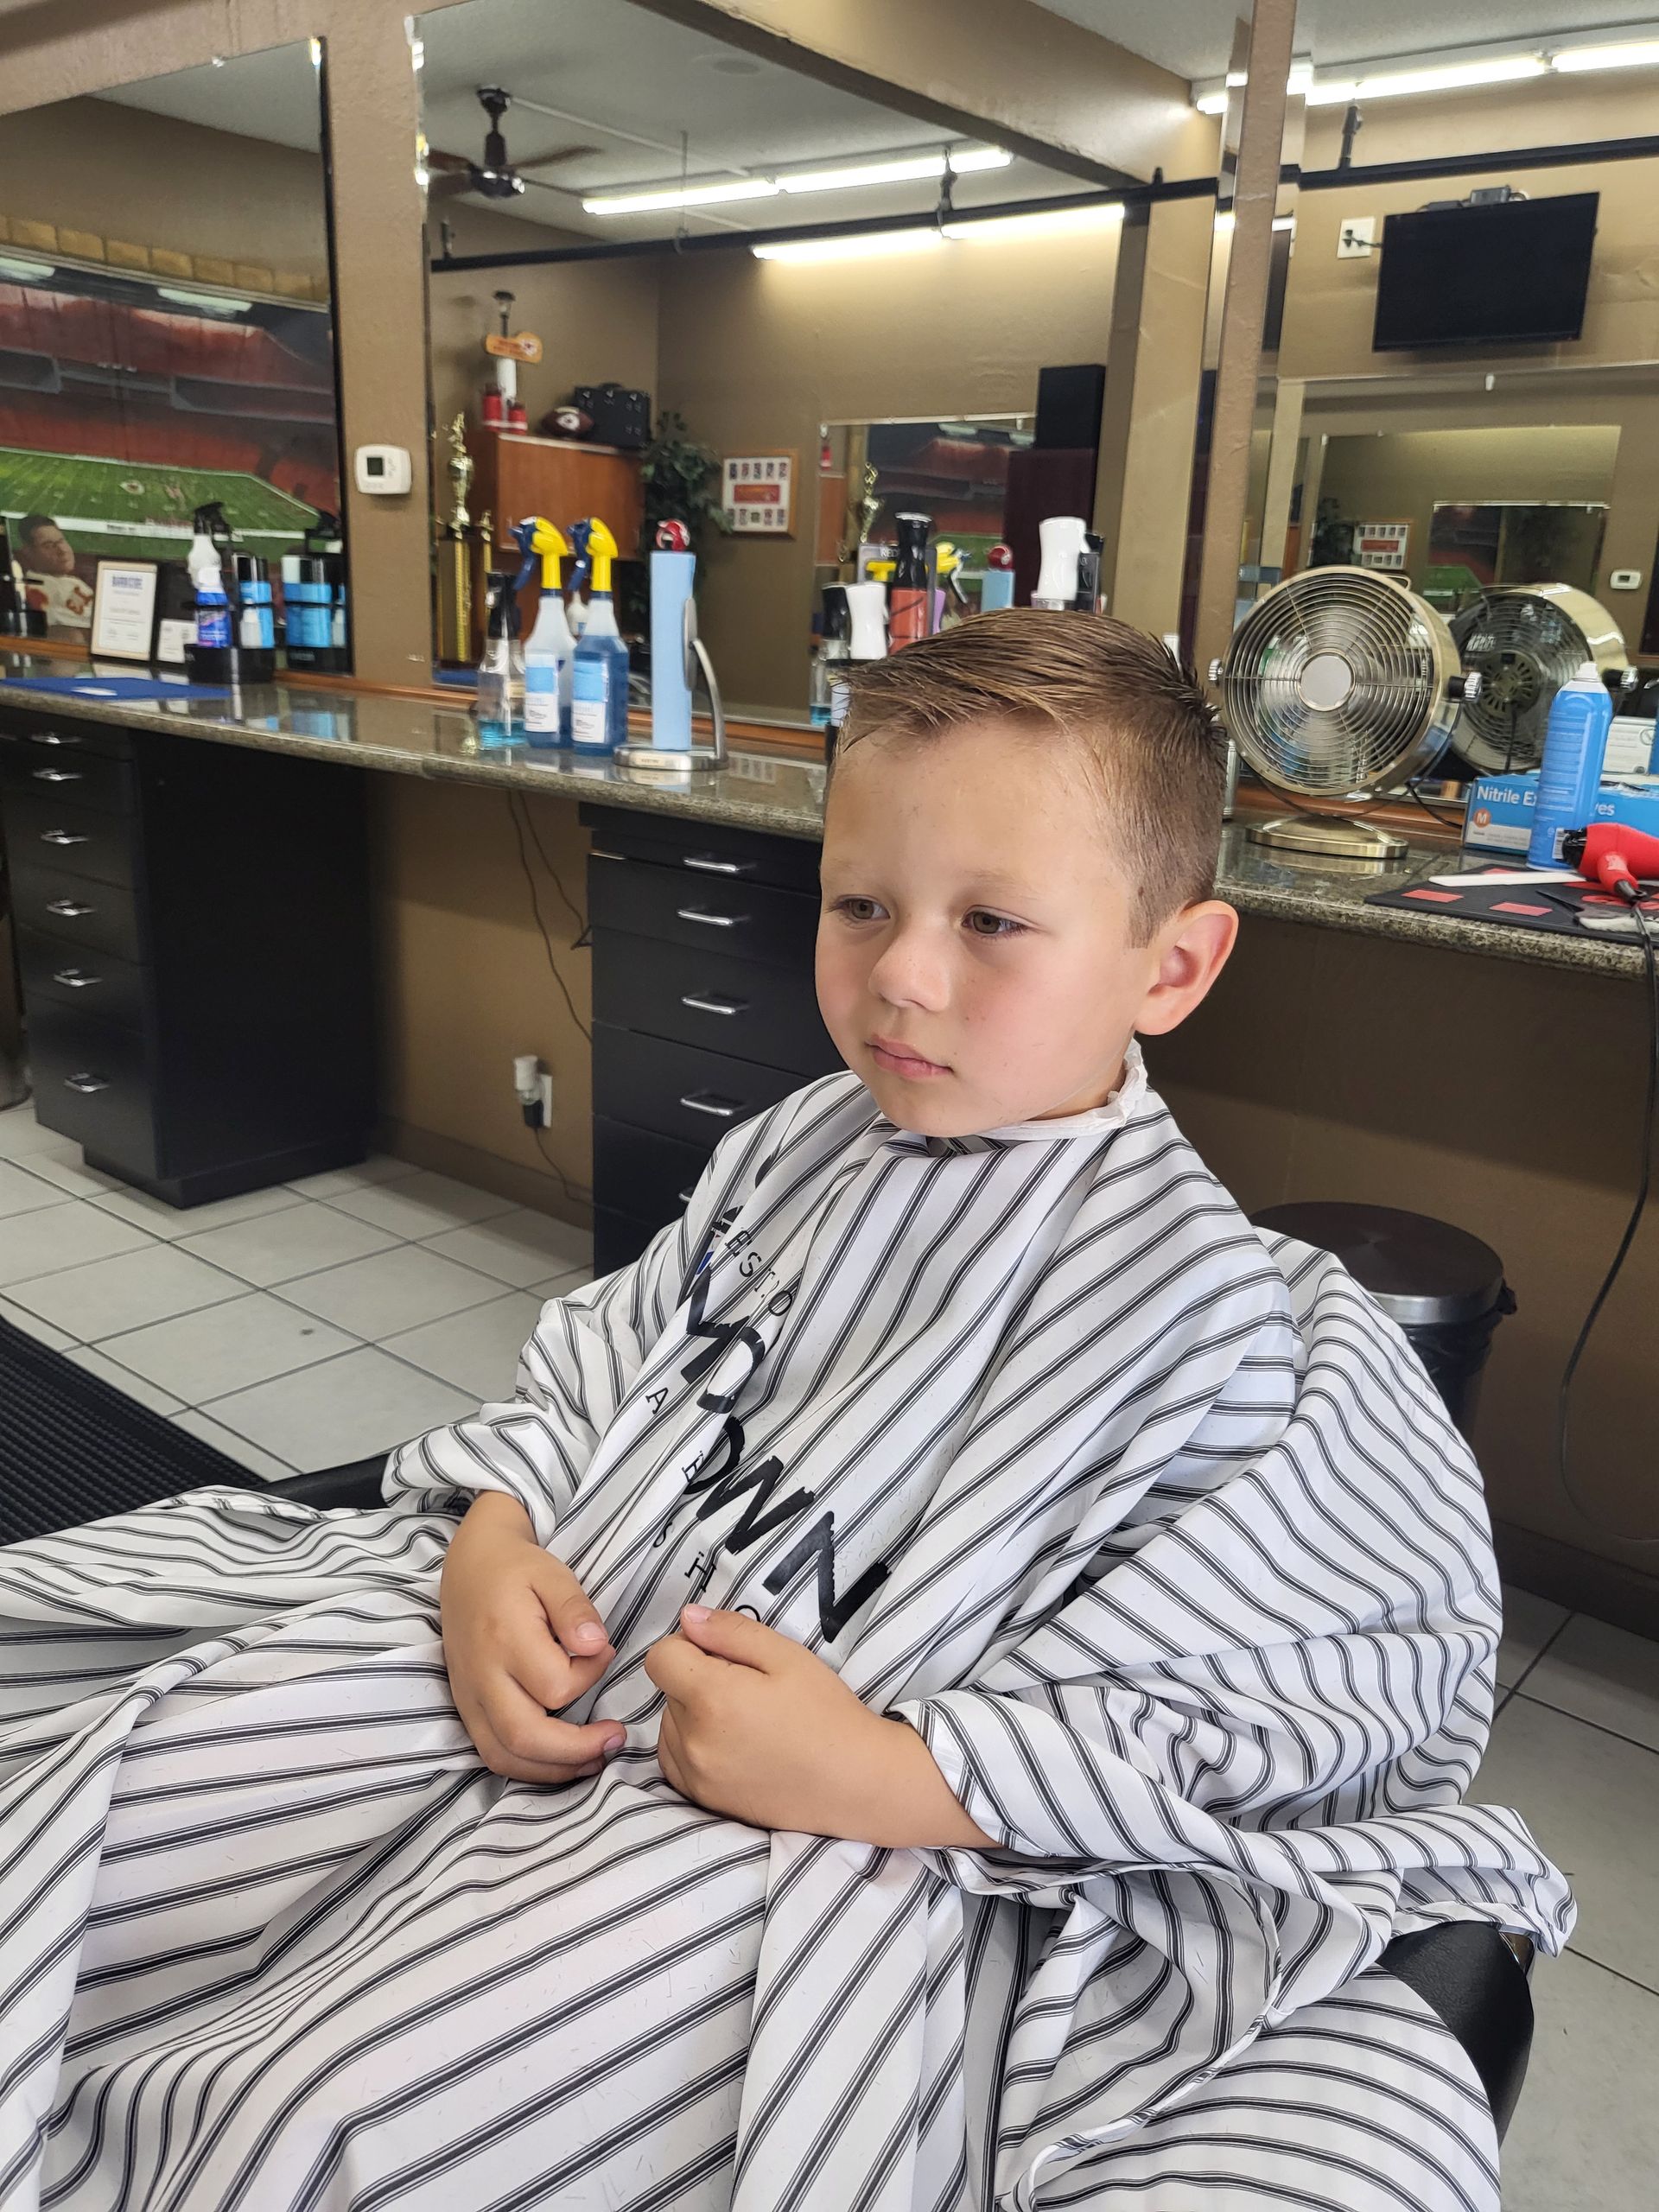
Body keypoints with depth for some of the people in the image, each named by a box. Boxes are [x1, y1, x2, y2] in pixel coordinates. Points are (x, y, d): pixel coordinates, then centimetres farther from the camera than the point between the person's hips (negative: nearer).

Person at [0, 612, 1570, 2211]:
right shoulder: (794, 1155, 3)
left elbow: (1230, 1715, -14)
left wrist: (890, 1776, -22)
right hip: (541, 1657, 6)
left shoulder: (1213, 1318, -15)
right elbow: (596, 1362, 11)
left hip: (846, 1831, -5)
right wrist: (493, 1533, -8)